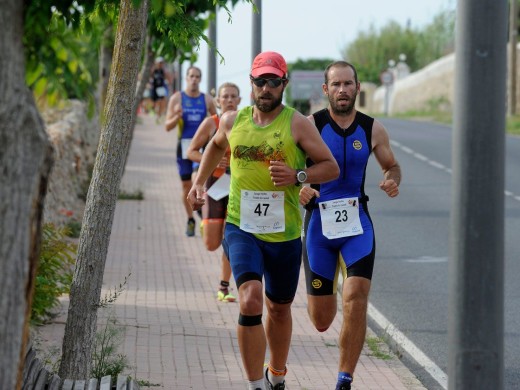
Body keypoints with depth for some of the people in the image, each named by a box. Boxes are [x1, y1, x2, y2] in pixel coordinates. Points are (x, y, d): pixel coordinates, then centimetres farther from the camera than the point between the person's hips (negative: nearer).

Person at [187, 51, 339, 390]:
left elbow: (331, 167, -4)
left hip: (285, 233, 0)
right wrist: (200, 181, 21)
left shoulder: (297, 124, -5)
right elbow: (217, 146, 28)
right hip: (241, 227, 0)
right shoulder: (233, 121, 5)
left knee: (279, 308, 17)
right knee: (250, 300, -21)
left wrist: (297, 176, -20)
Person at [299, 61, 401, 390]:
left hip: (357, 225, 1)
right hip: (319, 224, -1)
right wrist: (299, 190, -24)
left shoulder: (373, 130, 2)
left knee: (356, 300, -20)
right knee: (321, 321, 5)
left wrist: (392, 181, -8)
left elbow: (392, 166, 16)